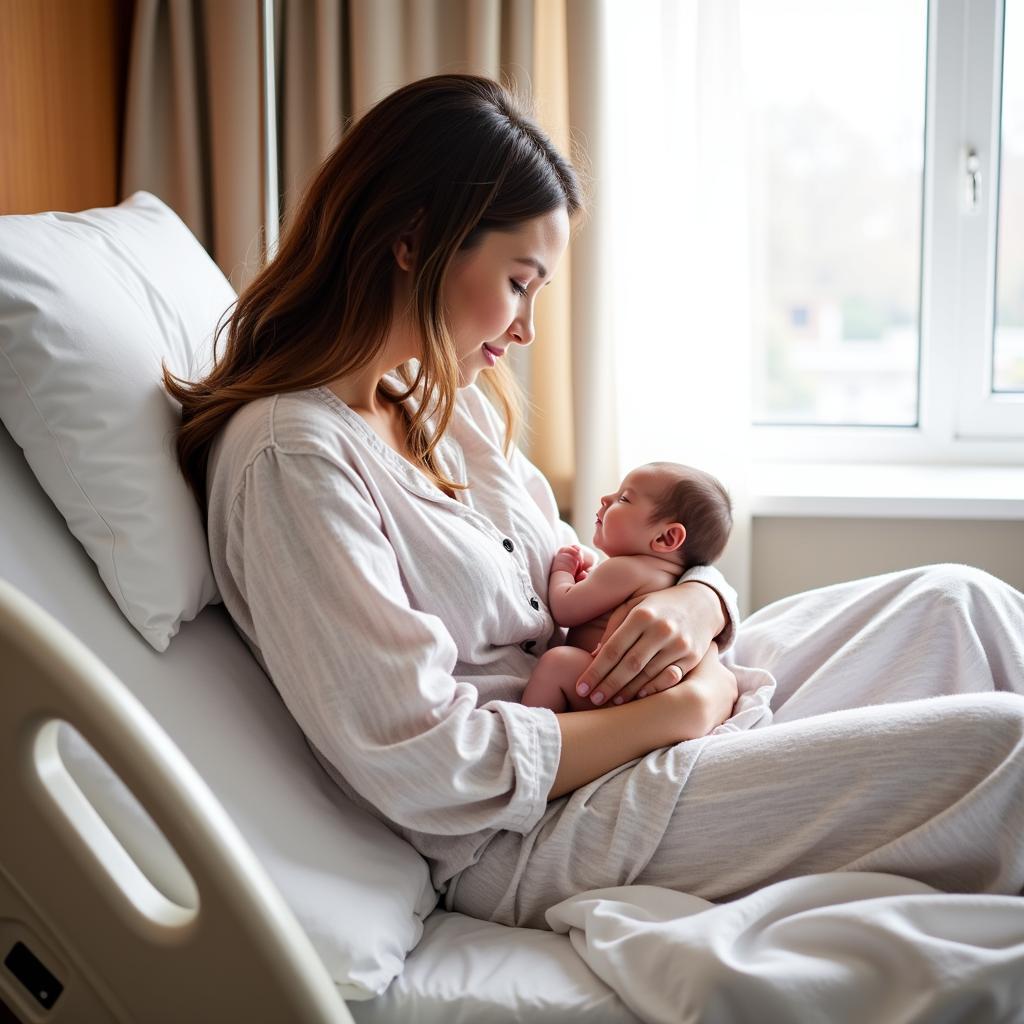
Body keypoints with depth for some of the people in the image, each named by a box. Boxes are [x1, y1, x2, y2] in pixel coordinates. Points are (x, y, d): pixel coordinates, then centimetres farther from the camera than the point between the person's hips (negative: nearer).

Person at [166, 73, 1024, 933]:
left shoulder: (445, 401, 9)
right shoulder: (289, 456, -21)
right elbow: (424, 770, -24)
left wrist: (693, 603, -10)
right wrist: (679, 710, -16)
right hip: (526, 843, -9)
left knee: (953, 602, 6)